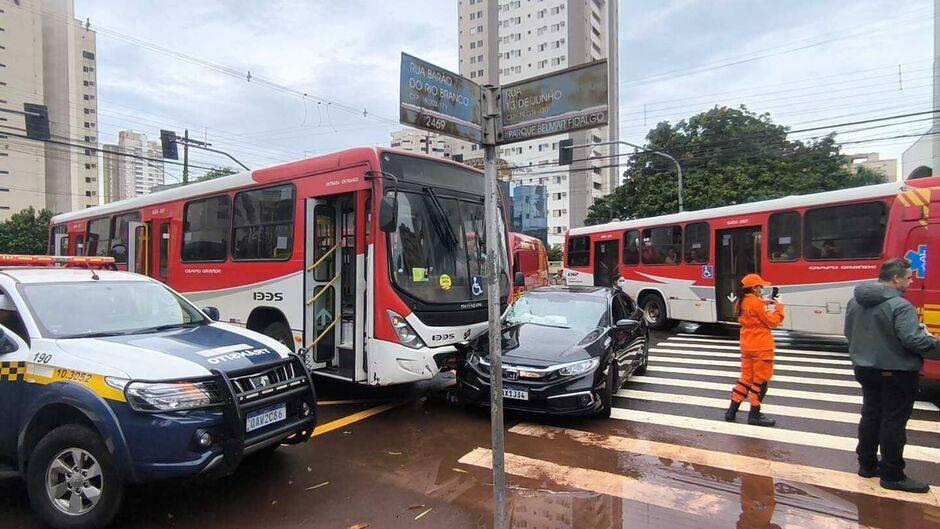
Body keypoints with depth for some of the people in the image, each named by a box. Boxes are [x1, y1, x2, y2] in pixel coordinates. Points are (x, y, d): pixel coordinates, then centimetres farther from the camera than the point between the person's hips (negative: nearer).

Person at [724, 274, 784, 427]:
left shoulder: (742, 302, 7)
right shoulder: (756, 303, -19)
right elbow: (772, 322, -12)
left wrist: (764, 303, 8)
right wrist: (779, 307, 1)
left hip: (747, 346, 8)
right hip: (761, 347, -8)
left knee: (746, 377, 16)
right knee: (761, 380, 4)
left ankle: (732, 410, 18)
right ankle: (754, 415, 11)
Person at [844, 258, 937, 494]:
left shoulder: (855, 301, 3)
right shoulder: (900, 305, -21)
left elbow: (849, 333, 11)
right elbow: (912, 339, -25)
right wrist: (931, 341, -5)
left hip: (865, 368, 7)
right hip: (896, 372, -7)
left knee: (870, 416, 17)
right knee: (894, 422, 2)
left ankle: (867, 465, 27)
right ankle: (892, 476, 12)